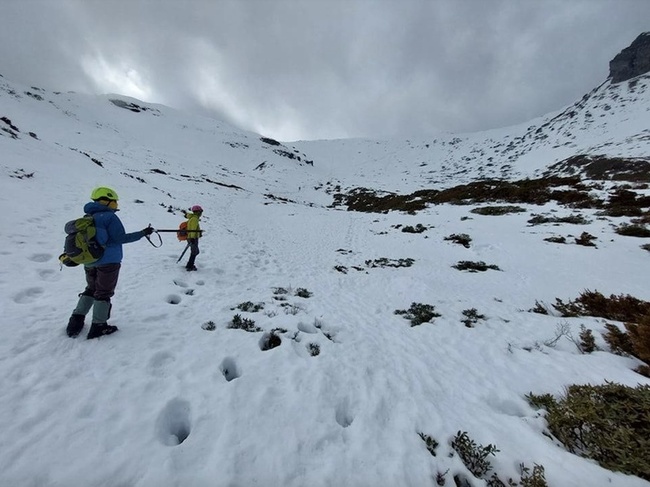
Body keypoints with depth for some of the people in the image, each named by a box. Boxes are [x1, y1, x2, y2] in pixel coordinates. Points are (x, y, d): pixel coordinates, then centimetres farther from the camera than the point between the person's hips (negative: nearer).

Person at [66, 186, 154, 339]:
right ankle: (98, 326, 9)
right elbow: (120, 238, -19)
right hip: (108, 261, -7)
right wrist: (142, 233, -18)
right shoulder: (110, 217, -14)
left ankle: (76, 322, 21)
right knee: (104, 292, 3)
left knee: (91, 289, 22)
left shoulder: (87, 218, 10)